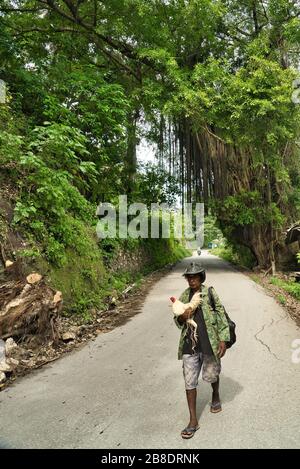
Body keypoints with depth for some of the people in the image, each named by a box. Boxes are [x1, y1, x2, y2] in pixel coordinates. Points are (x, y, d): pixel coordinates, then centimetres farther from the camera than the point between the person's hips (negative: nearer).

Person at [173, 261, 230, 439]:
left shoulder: (210, 293, -7)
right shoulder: (184, 296, 5)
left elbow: (221, 317, -5)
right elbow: (178, 321, 11)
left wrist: (223, 340, -11)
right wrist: (182, 316, -12)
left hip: (209, 344, -3)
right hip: (189, 346, 3)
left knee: (211, 375, 17)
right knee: (190, 382, 5)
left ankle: (216, 396, 51)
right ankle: (193, 421, 18)